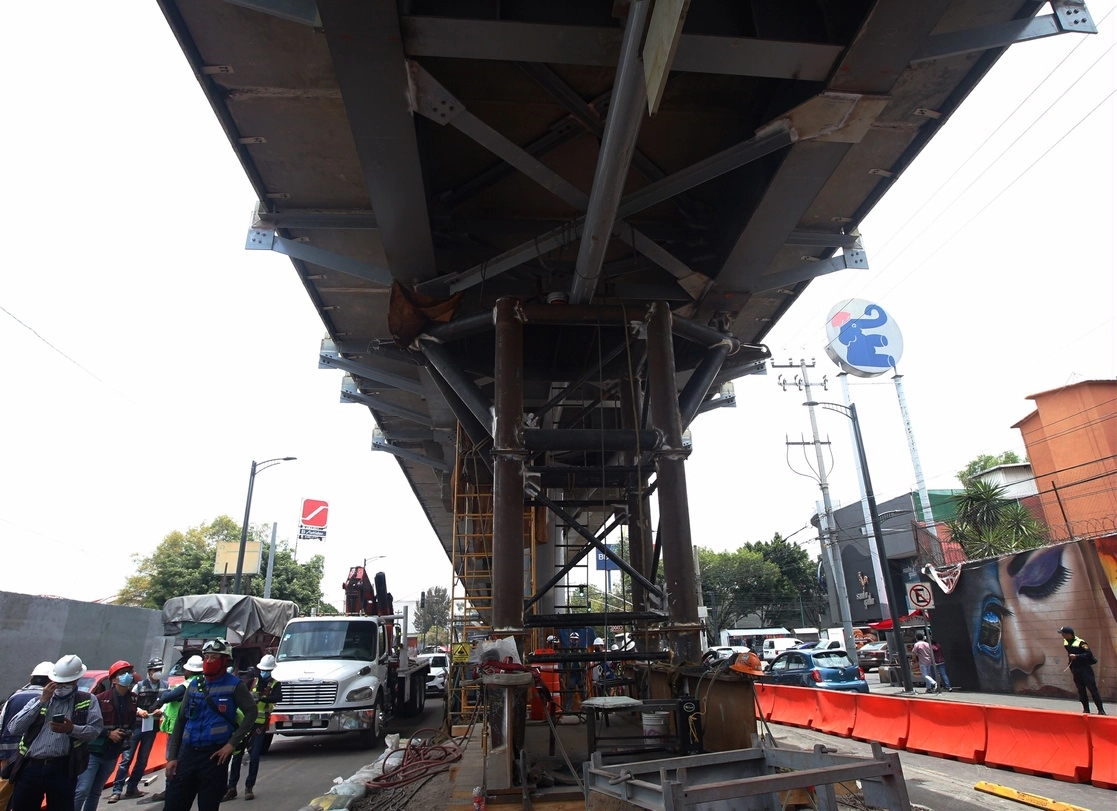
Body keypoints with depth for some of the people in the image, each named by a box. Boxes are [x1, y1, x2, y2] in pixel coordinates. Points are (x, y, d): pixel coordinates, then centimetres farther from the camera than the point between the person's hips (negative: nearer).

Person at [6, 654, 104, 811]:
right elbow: (15, 728, 2)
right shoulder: (38, 700, 15)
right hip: (30, 768, 3)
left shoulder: (87, 701, 7)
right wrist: (41, 701, -4)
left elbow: (96, 728, -2)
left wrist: (72, 729, -19)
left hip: (63, 769, -2)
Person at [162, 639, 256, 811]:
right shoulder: (194, 685, 9)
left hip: (215, 755, -4)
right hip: (187, 753, 4)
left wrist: (232, 743, -14)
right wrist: (172, 756, 7)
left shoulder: (234, 685, -4)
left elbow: (251, 712, -8)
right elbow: (180, 721, 12)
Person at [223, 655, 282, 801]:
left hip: (260, 725, -2)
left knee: (254, 756, 1)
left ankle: (249, 787, 13)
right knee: (237, 755, 2)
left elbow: (278, 697, -22)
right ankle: (232, 788, 12)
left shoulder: (274, 684, -1)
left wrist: (261, 698, -38)